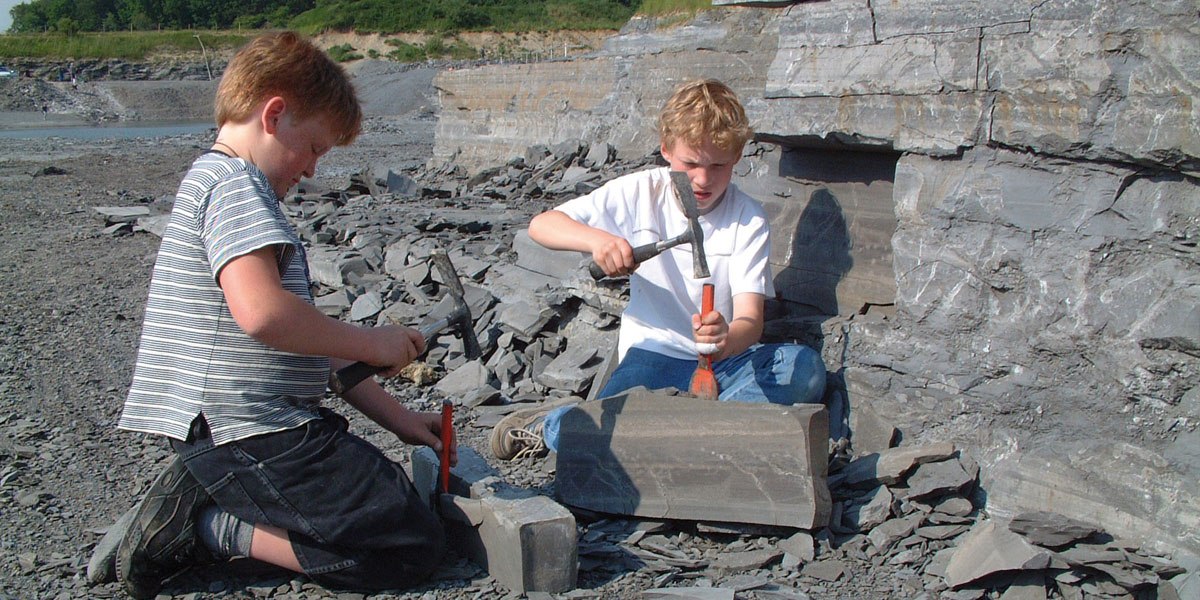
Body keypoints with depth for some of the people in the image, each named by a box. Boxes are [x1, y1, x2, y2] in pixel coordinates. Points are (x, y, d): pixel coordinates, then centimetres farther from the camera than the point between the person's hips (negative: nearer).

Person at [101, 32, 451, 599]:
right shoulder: (233, 182, -11)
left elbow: (303, 338, 22)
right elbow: (262, 312, -30)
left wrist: (392, 414, 18)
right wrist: (371, 343, -13)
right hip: (251, 435, -11)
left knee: (394, 496, 22)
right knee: (412, 546, -11)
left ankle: (203, 506, 10)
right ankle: (211, 528, -6)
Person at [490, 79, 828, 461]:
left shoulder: (748, 220, -5)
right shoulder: (640, 193, -3)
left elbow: (750, 318, -16)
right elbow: (541, 225, -7)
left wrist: (729, 338, -42)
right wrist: (597, 239, -28)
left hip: (726, 359, 2)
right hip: (654, 354, -1)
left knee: (804, 366, -29)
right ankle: (548, 427, 3)